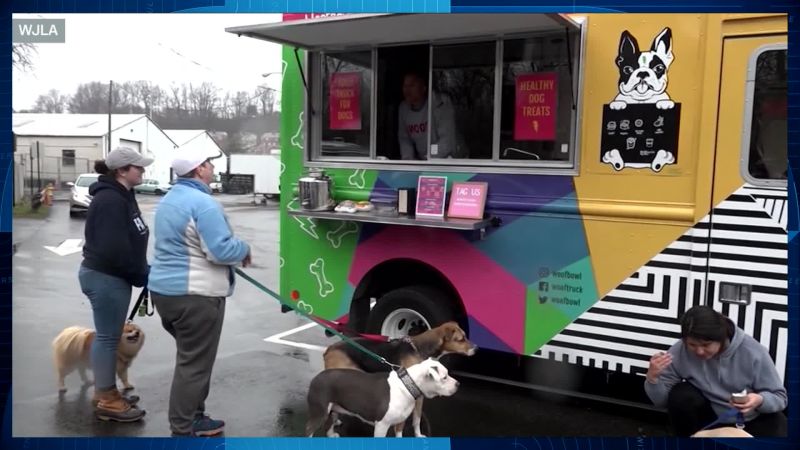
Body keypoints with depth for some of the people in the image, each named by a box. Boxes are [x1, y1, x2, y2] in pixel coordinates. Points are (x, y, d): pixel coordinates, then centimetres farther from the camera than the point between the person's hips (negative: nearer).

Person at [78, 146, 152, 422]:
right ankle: (106, 401, 8)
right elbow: (114, 249, -26)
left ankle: (106, 393, 27)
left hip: (112, 276, 10)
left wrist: (142, 274, 7)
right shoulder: (109, 200, -20)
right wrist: (142, 276, -15)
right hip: (105, 277, -10)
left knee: (109, 336, 16)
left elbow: (130, 242, 15)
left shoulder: (122, 196, 12)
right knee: (108, 337, -2)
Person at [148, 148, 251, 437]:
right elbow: (221, 250, -23)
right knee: (194, 364, 0)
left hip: (165, 289, 10)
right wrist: (244, 250, -3)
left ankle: (193, 418, 31)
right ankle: (182, 431, 7)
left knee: (189, 358, 21)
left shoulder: (168, 200, 14)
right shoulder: (203, 202, -18)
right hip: (195, 295, -10)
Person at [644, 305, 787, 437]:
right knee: (680, 396, -26)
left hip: (753, 420, -1)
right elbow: (662, 400, -15)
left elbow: (780, 397, -14)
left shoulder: (753, 352, -25)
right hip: (712, 418, 1)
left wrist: (759, 400, -38)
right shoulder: (680, 351, -21)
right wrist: (652, 377, -37)